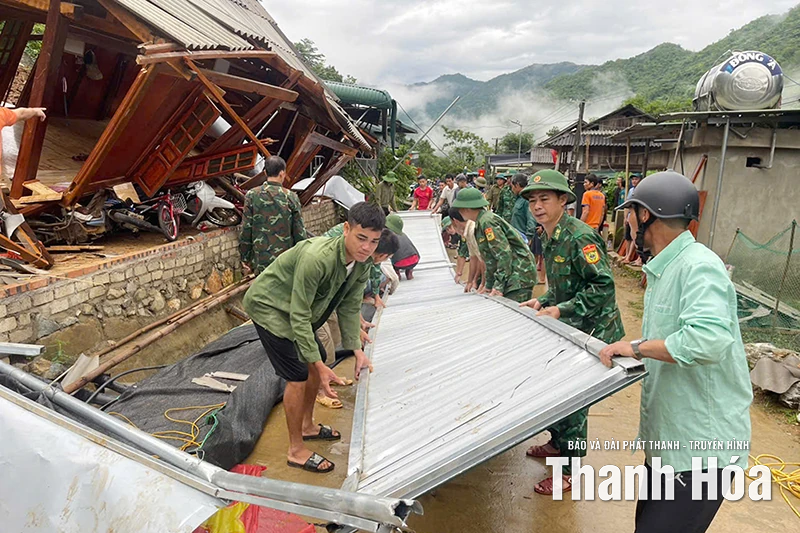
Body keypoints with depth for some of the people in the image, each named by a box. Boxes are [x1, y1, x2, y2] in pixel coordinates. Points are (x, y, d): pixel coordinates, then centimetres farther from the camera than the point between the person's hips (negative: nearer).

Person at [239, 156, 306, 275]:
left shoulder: (251, 195, -4)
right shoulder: (291, 197, -6)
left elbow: (245, 230, -3)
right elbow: (299, 232, -3)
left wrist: (245, 259, 8)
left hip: (260, 260, 1)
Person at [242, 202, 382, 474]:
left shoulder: (362, 263, -11)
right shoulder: (316, 257, -37)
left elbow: (349, 307, -1)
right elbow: (299, 316, -32)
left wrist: (358, 351, -9)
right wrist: (320, 367, -30)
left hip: (297, 309, 9)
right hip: (268, 305, -8)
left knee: (316, 362, 16)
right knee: (298, 376, -10)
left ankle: (308, 425, 38)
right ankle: (296, 450, 7)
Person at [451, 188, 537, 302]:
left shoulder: (487, 222, -15)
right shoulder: (480, 223, 17)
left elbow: (504, 254, -21)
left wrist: (499, 286, -21)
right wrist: (489, 285, 22)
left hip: (519, 276, -10)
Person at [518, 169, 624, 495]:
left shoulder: (579, 237, -22)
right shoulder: (548, 238, 7)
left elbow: (603, 286, -24)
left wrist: (562, 309, -26)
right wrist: (543, 302, 3)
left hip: (592, 329, -9)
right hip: (568, 328, 9)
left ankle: (569, 471, 17)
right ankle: (558, 443, 43)